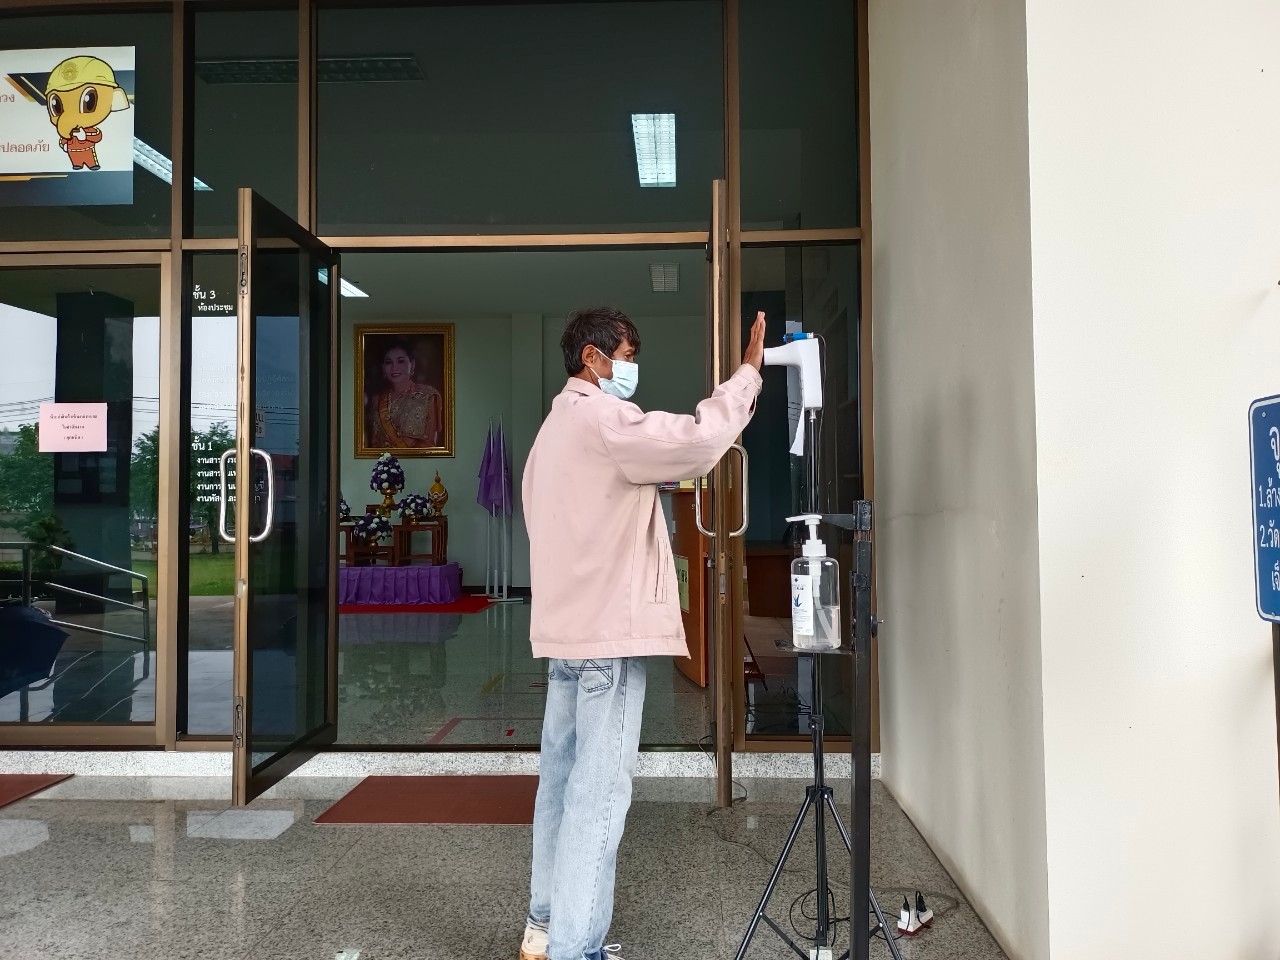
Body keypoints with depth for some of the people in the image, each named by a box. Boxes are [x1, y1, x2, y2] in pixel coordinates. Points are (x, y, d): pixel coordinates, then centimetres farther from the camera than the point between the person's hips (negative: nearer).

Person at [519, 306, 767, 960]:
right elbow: (697, 442, -23)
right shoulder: (601, 418, -11)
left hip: (568, 628, 10)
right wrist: (748, 372, -14)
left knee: (564, 779, 14)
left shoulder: (556, 428, 21)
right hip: (609, 631, -10)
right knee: (599, 791, -6)